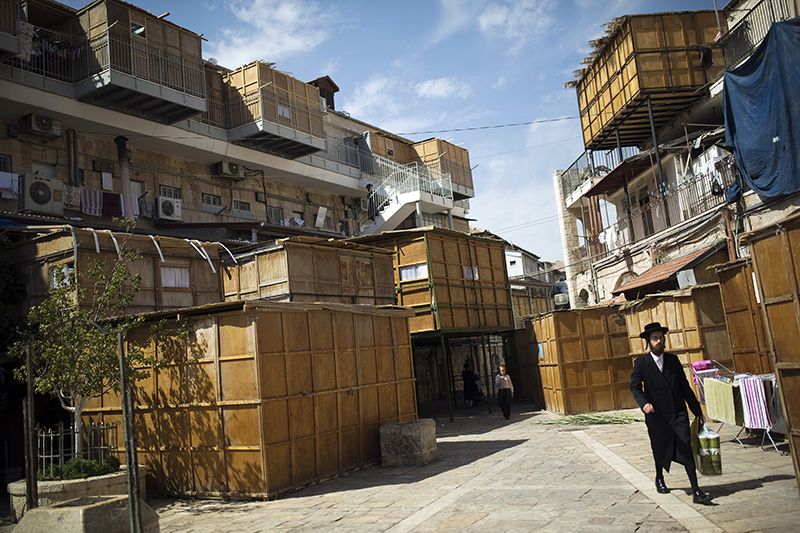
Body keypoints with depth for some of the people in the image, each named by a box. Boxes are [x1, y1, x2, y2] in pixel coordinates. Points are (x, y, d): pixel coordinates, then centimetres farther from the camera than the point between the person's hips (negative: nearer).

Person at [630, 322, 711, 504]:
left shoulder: (673, 359, 8)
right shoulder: (641, 363, -2)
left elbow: (685, 386, 12)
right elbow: (635, 387, -9)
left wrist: (698, 411, 13)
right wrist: (644, 403, -29)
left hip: (678, 413, 1)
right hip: (657, 415, -1)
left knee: (686, 450, -8)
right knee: (660, 450, 13)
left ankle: (696, 491, -7)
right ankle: (659, 479, 39)